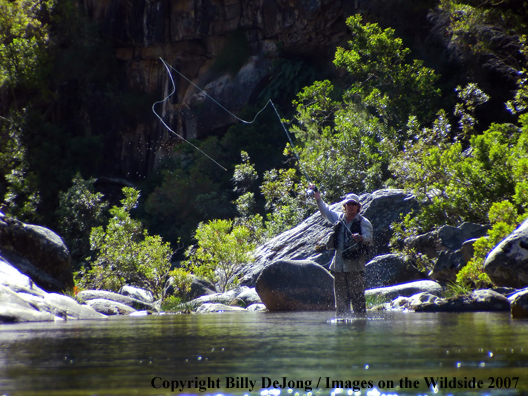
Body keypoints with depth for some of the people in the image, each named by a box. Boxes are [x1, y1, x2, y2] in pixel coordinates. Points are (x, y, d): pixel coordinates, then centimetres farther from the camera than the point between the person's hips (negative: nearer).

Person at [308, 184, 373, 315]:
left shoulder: (363, 222, -2)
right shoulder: (338, 217, 13)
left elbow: (369, 237, -16)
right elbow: (325, 210, 26)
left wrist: (360, 238, -38)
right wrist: (317, 195, 19)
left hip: (355, 265, -5)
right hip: (339, 264, 5)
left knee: (357, 296, -7)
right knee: (340, 296, 8)